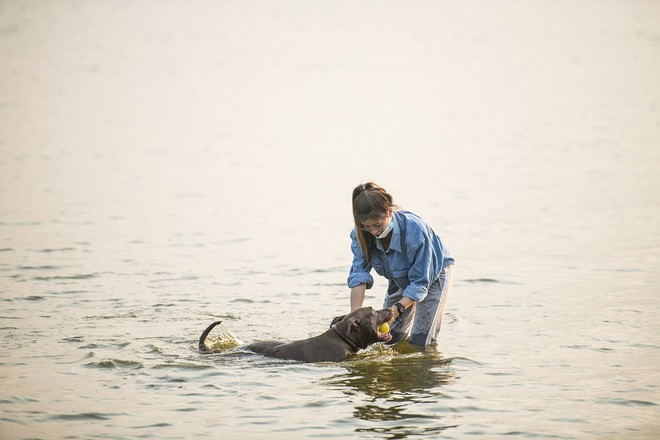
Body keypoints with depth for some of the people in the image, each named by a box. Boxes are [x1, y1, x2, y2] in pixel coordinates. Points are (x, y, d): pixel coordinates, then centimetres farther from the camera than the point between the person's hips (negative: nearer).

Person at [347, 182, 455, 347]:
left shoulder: (414, 230, -39)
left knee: (420, 342, -12)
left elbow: (420, 283, -33)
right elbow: (359, 275, -30)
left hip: (433, 273, -5)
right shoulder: (361, 234, -24)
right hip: (401, 279, 5)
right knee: (388, 338, 1)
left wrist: (397, 308, -46)